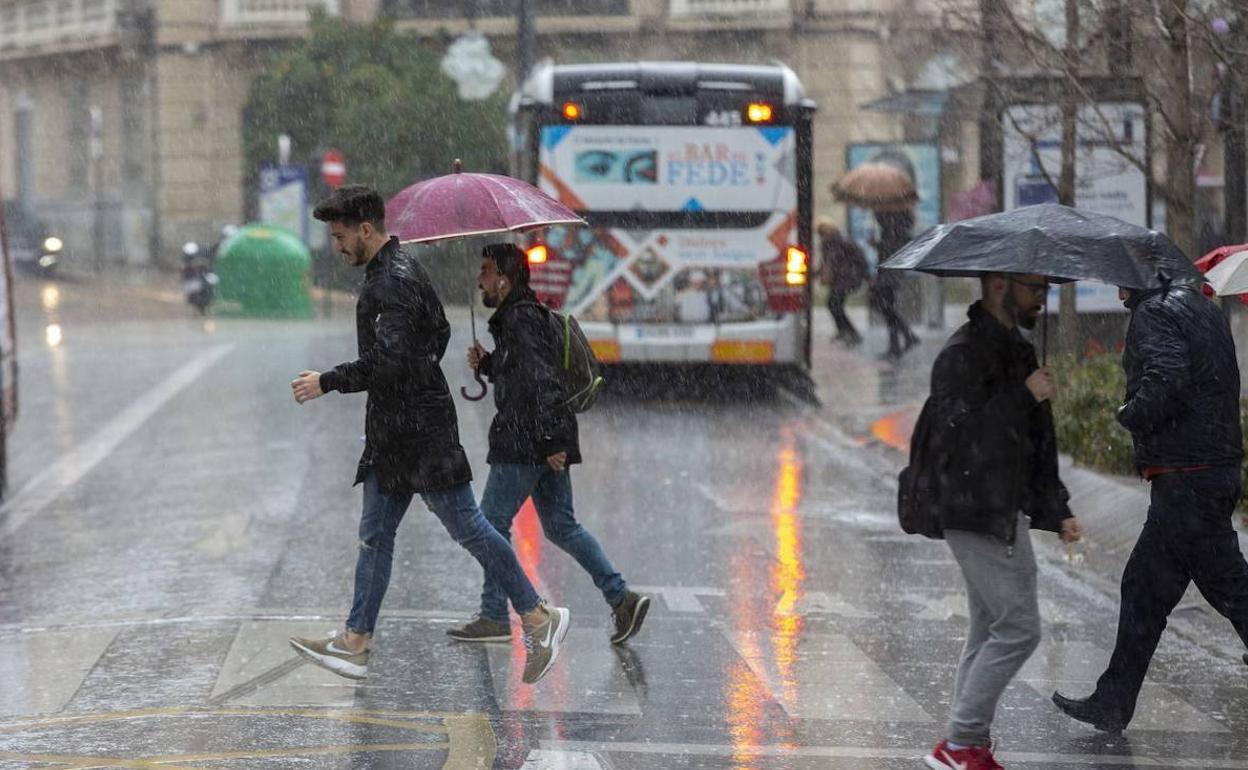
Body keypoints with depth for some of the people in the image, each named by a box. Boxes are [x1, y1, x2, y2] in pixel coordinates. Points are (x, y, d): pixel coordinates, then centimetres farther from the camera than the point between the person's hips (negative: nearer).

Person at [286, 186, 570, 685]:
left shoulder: (392, 283, -18)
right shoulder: (403, 270, 15)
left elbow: (387, 361, -27)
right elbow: (439, 332, 27)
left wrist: (326, 382, -20)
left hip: (417, 432, -11)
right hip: (393, 432, 11)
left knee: (467, 527, -5)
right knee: (375, 534, 9)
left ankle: (538, 618, 2)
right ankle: (356, 643, 11)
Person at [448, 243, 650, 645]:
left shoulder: (520, 319, -14)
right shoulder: (523, 316, 18)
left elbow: (541, 381, -22)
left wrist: (551, 441, -26)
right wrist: (487, 364, 12)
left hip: (524, 445, -10)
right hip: (546, 443, 10)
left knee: (493, 522, -1)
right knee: (561, 525, 11)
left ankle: (494, 617, 3)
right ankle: (621, 597, 3)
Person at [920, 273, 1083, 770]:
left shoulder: (1016, 351, 17)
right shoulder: (963, 355, -15)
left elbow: (1035, 445, 23)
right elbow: (958, 435, -25)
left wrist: (1056, 510, 20)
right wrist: (1024, 396, -22)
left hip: (1005, 512, 10)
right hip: (975, 514, -10)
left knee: (990, 631, 12)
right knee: (1018, 629, -10)